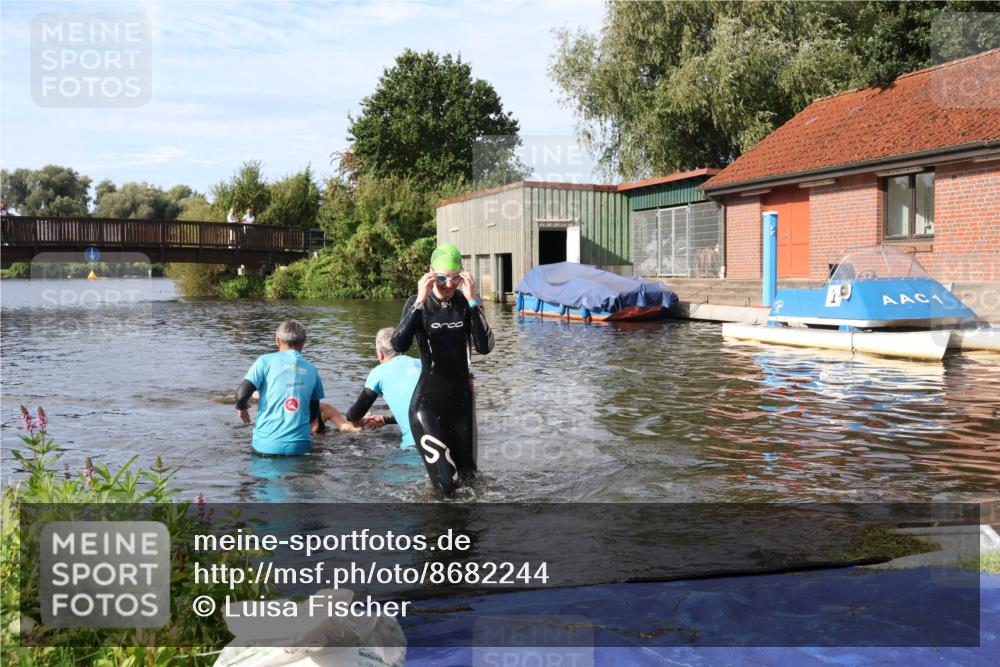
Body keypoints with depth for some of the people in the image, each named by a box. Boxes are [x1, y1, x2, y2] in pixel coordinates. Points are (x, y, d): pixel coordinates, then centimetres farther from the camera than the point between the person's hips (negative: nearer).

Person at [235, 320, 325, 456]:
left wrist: (241, 408, 13)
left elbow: (241, 394, -9)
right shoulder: (311, 369, 10)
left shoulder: (266, 361, 0)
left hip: (267, 444, -2)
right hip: (299, 446, 2)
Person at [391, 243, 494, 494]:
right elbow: (399, 345, -22)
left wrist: (472, 301, -22)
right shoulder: (418, 303, -6)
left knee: (468, 477, 12)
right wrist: (420, 302, -27)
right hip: (427, 401, -3)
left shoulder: (466, 304, 0)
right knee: (446, 484, -8)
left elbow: (485, 347, -16)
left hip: (462, 399, 3)